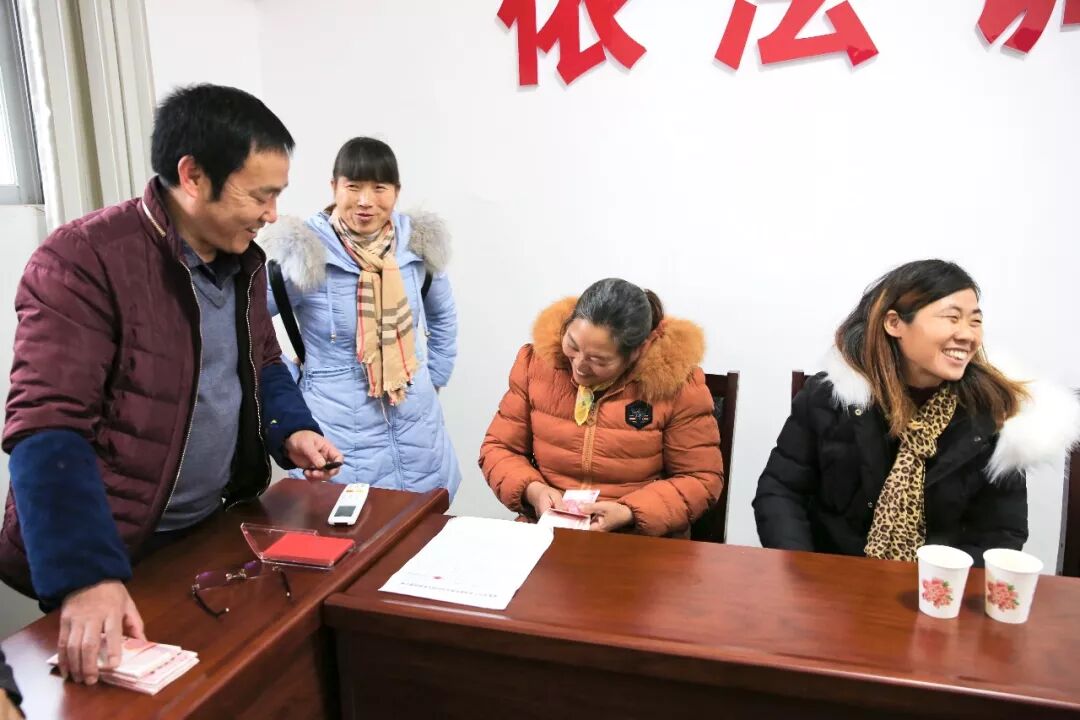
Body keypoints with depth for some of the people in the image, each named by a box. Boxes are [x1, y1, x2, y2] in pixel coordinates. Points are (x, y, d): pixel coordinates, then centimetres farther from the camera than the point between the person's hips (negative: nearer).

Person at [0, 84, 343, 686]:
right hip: (116, 553, -7)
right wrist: (87, 576, -35)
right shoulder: (83, 261, -21)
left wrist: (291, 430, -5)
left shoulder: (242, 258, 3)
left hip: (219, 529, 7)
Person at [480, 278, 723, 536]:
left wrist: (628, 514, -17)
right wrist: (533, 491, -14)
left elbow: (701, 478, -5)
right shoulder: (537, 361, -4)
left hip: (642, 537, -1)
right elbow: (498, 449, 4)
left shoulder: (676, 383, -12)